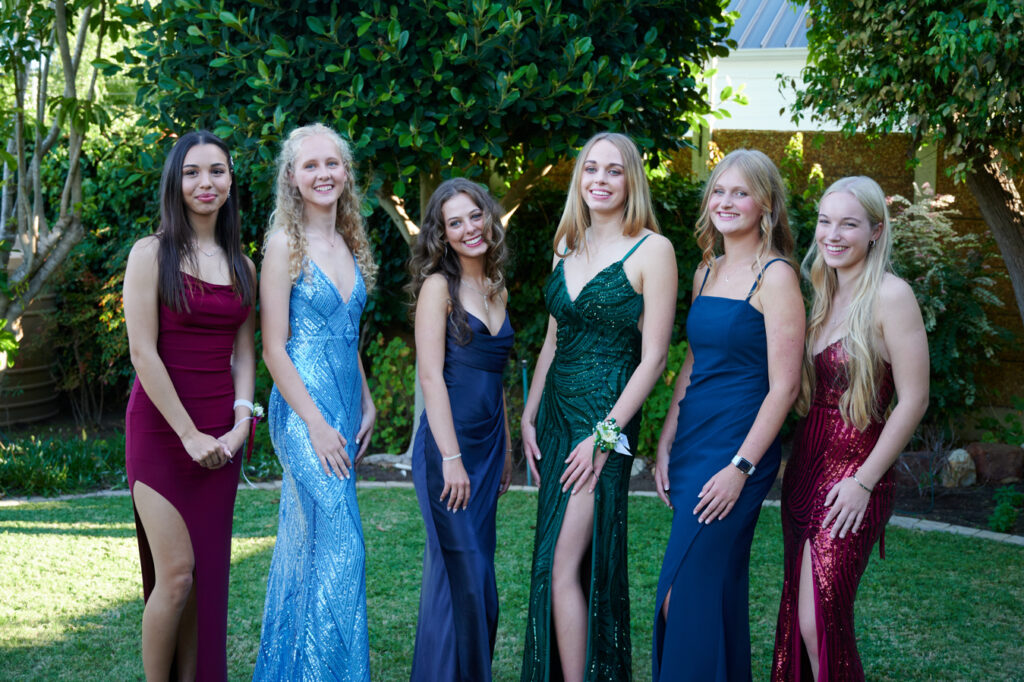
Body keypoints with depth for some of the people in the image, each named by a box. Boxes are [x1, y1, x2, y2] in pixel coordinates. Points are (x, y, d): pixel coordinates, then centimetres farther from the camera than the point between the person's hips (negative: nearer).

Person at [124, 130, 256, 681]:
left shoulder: (240, 265, 12)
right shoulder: (152, 254, -4)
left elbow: (243, 351, 12)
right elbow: (143, 353, -10)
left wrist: (240, 422, -4)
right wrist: (189, 434, -12)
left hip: (221, 434, 5)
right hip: (161, 425, -5)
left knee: (208, 575, 5)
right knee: (175, 575, -8)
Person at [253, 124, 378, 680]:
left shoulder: (348, 245, 13)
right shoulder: (286, 244, -8)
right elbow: (274, 349, -11)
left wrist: (366, 406, 12)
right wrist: (317, 424, -15)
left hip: (343, 410, 7)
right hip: (303, 409, -7)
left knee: (303, 545, 11)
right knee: (339, 546, -10)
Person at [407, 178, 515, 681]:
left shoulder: (497, 290, 14)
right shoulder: (439, 285, -7)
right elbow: (431, 376, -14)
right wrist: (451, 458, -18)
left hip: (488, 445, 7)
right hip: (448, 441, -7)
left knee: (477, 573, 11)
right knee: (461, 573, -5)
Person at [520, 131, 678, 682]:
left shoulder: (652, 250, -8)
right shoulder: (567, 246, 12)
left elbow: (653, 357, -11)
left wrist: (605, 434, -16)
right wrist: (529, 417, 11)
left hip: (606, 415, -7)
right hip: (556, 410, 7)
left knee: (565, 567, -11)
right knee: (553, 564, 10)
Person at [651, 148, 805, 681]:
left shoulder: (775, 277, -10)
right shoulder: (706, 272, 13)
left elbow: (784, 386, -14)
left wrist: (741, 467, -17)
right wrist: (665, 445, 12)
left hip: (738, 449, -7)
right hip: (691, 446, 7)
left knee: (686, 595, -8)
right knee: (721, 590, 14)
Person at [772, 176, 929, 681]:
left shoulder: (889, 295, -13)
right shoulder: (821, 294, 10)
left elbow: (913, 400, -14)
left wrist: (864, 480, -13)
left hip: (853, 476, -7)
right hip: (805, 467, 7)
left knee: (820, 624, -6)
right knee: (798, 617, 11)